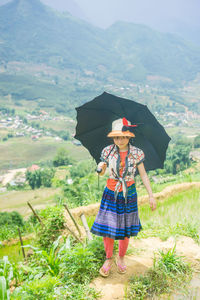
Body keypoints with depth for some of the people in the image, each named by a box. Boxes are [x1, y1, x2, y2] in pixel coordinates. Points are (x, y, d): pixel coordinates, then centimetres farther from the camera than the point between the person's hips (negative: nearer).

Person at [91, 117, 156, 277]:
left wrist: (151, 195, 0)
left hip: (129, 194, 0)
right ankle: (108, 260, 27)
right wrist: (101, 168, -19)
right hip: (111, 193, 1)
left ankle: (121, 258, 34)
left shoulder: (137, 153, -7)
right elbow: (101, 173, 5)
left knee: (125, 230, 8)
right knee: (107, 228, 3)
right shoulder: (108, 151, -6)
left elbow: (143, 175, 1)